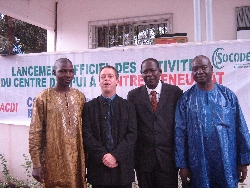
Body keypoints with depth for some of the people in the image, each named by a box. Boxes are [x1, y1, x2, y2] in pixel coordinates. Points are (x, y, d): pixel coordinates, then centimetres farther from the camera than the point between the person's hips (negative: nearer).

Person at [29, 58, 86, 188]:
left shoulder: (80, 96, 5)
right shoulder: (43, 98, -7)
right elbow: (35, 133, -6)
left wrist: (85, 156, 9)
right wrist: (36, 164, -8)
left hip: (77, 159, 4)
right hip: (54, 160, -3)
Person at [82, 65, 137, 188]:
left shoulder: (128, 106, 6)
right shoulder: (90, 107, 4)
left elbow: (132, 134, -3)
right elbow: (87, 135, -3)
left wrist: (115, 155, -13)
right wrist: (103, 155, -13)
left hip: (123, 165, 1)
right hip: (98, 165, 0)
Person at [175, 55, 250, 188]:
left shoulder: (228, 95, 1)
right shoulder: (186, 99, -1)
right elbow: (180, 133, -2)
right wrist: (182, 165, -4)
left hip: (227, 163, 1)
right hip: (197, 165, 0)